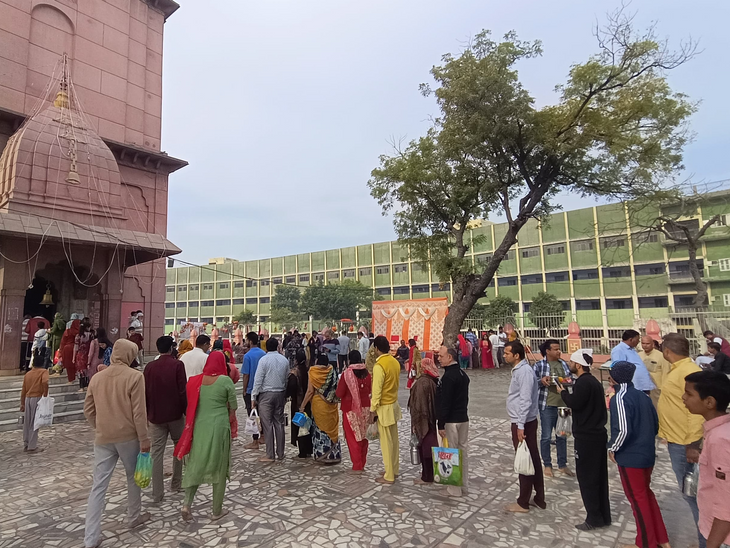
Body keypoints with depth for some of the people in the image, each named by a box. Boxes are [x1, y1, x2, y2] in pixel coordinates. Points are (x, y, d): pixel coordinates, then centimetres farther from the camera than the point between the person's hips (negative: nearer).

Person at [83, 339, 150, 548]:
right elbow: (139, 412, -16)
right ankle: (134, 517, 34)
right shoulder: (134, 376, -15)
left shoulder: (97, 377, 2)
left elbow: (88, 410, 10)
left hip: (103, 438, 4)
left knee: (99, 485, 8)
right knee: (133, 477, 17)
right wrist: (144, 439, -8)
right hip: (128, 436, -4)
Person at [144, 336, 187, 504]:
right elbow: (183, 391, -13)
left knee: (157, 453, 6)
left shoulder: (149, 367, 0)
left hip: (156, 415, 2)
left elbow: (145, 392, 4)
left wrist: (146, 413, 15)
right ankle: (175, 484, 24)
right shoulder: (178, 365, -10)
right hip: (175, 414, -2)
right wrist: (187, 411, -3)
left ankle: (157, 493, 7)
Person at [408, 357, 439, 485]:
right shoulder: (435, 381, 2)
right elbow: (437, 401, 10)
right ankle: (433, 473, 31)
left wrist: (415, 423, -14)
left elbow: (418, 405, -21)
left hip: (423, 421, -8)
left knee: (424, 447, 4)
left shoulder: (422, 382, -22)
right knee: (431, 446, 18)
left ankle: (427, 477, 15)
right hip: (433, 420, 8)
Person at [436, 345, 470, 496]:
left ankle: (454, 490, 9)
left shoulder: (449, 376, -19)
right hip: (463, 418, 9)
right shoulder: (462, 373, 10)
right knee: (463, 452, 15)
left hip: (451, 421, -9)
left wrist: (441, 424, -18)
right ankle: (464, 486, 26)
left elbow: (445, 402, -22)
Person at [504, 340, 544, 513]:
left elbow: (526, 401, -24)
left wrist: (520, 426, -24)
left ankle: (523, 503, 15)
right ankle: (539, 498, 28)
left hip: (523, 423, -10)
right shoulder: (518, 370, 10)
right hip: (522, 422, 10)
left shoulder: (524, 371, -20)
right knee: (532, 460, 16)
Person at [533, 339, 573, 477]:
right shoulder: (539, 365, -9)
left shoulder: (564, 364, 7)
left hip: (563, 405, 5)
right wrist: (541, 381, -27)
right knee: (546, 437, 5)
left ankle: (562, 465, 30)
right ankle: (547, 465, 21)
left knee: (562, 436, 15)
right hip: (547, 406, -5)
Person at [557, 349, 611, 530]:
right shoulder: (593, 380, 13)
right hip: (597, 433, 10)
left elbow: (574, 403, -27)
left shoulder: (583, 382, -19)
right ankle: (604, 516, 26)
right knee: (598, 476, 16)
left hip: (587, 437, -10)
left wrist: (563, 391, -12)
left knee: (586, 476, 1)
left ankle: (594, 518, 9)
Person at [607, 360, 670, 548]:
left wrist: (612, 448, -11)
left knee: (637, 498, 8)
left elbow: (623, 430, -26)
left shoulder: (620, 398, -21)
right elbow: (656, 425, 11)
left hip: (630, 457, -8)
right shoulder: (643, 396, 3)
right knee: (646, 493, 23)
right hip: (647, 454, 8)